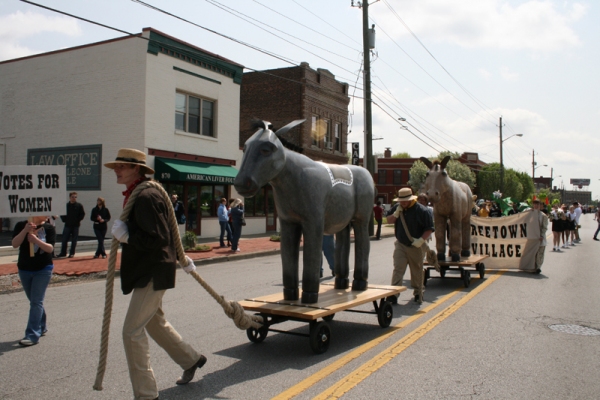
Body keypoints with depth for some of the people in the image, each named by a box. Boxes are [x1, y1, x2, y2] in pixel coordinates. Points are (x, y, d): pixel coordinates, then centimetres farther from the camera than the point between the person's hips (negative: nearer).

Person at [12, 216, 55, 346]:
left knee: (36, 302, -8)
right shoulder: (21, 225, 0)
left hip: (43, 270, -3)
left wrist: (36, 239, -30)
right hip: (24, 270, 3)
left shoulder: (49, 228, -6)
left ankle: (32, 335, -8)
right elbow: (15, 244, -12)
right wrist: (25, 230, -25)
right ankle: (41, 328, 31)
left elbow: (50, 248, -15)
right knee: (34, 301, 14)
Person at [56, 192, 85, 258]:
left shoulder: (79, 205, 0)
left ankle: (72, 253, 12)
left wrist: (78, 220, -4)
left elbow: (82, 214, 3)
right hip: (67, 225, 1)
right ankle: (63, 253, 13)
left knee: (74, 240, 3)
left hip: (75, 226, -1)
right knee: (64, 240, 3)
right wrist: (64, 220, 0)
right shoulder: (66, 205, 3)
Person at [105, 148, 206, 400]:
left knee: (132, 331, -7)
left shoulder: (146, 196, -21)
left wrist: (126, 235, -22)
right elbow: (164, 231, 20)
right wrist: (181, 258, 26)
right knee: (154, 323, 24)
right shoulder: (134, 195, 13)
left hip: (153, 273, -11)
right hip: (145, 271, 11)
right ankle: (191, 360, 42)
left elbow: (158, 238, -28)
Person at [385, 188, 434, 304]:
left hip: (415, 246, -2)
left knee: (417, 270, 11)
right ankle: (394, 293, -11)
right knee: (398, 268, -9)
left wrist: (421, 240, -22)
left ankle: (418, 293, 30)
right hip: (400, 244, 3)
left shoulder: (421, 210, -13)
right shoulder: (397, 208, 2)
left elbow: (429, 228, -9)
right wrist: (396, 214, -10)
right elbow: (389, 220, 10)